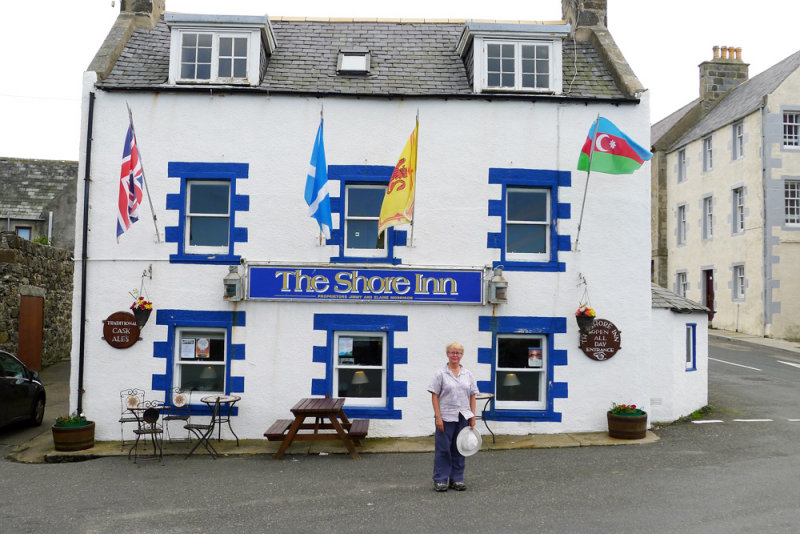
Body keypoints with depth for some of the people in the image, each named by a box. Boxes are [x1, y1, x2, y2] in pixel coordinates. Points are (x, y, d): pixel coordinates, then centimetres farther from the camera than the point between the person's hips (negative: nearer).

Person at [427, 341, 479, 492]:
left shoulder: (468, 375, 11)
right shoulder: (441, 374, -1)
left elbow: (472, 396, 11)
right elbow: (435, 396, -5)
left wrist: (473, 416, 4)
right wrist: (438, 417, -13)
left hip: (463, 417, 4)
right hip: (446, 417, -4)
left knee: (459, 449, 9)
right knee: (443, 449, 0)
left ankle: (457, 479, 19)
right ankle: (440, 480, 9)